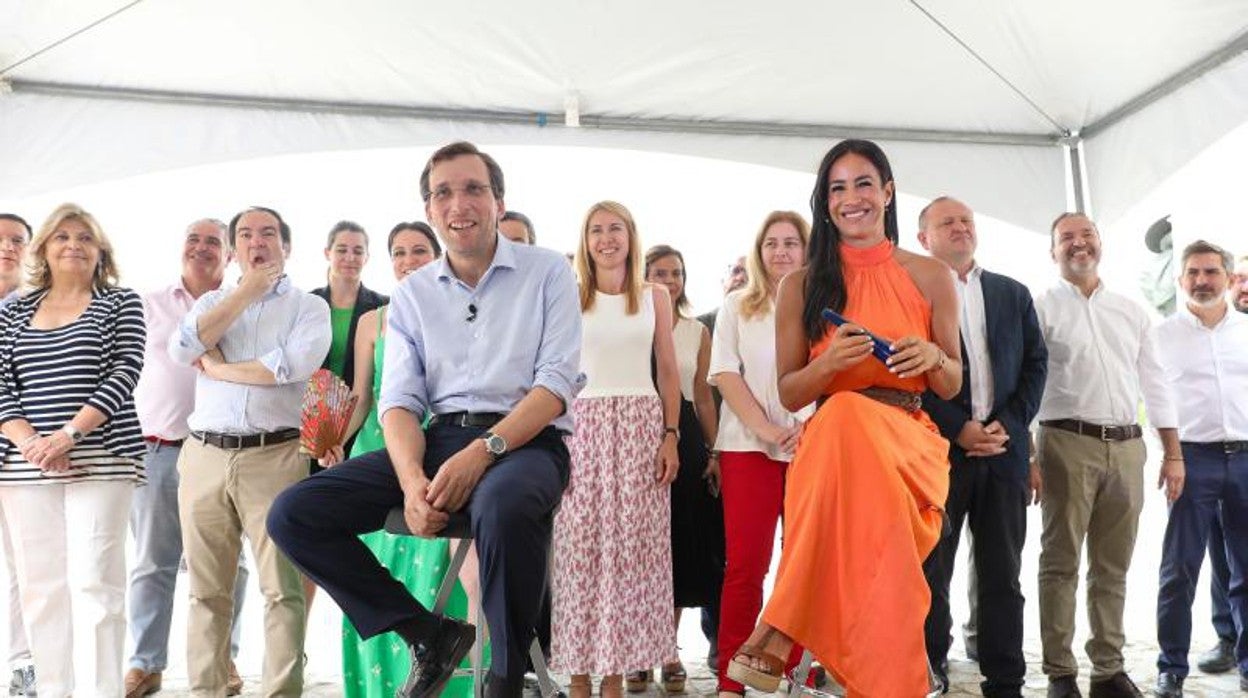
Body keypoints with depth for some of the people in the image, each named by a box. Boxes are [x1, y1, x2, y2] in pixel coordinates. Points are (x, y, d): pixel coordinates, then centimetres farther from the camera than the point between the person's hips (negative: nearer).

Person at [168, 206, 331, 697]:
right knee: (207, 589, 8)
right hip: (204, 456, 4)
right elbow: (181, 349, -3)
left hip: (274, 455, -3)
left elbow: (293, 364, -13)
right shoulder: (213, 302, 18)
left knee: (282, 588, -4)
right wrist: (248, 290, 0)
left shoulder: (309, 306, 6)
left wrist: (217, 368, -2)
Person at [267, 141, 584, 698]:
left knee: (504, 505, -41)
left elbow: (556, 383, -7)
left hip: (526, 440, -4)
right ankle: (428, 634, -2)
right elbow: (399, 400, 4)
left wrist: (483, 451, -22)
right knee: (293, 514, -13)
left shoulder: (547, 272, 4)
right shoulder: (411, 294, 13)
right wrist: (412, 479, -17)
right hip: (439, 440, 4)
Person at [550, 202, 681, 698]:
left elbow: (668, 372, 10)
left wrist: (671, 435, 1)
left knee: (630, 545, 0)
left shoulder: (655, 296, 10)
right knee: (579, 545, -2)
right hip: (582, 424, -1)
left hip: (640, 426, 1)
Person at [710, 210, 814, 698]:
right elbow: (724, 374, 2)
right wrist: (766, 429, -11)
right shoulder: (736, 306, 12)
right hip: (749, 446, -1)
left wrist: (810, 425, -12)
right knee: (744, 565, -4)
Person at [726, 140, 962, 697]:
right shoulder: (802, 286, 10)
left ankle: (781, 635, -33)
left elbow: (951, 386, 15)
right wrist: (829, 363, -11)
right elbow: (788, 394, 9)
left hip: (909, 444, 0)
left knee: (848, 416, -37)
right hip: (827, 448, 1)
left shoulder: (930, 276, 11)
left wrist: (933, 357, -8)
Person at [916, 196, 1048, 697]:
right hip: (939, 450, -4)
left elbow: (1036, 363, 11)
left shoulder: (1013, 294, 16)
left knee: (1003, 576, 9)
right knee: (931, 573, 4)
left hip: (1004, 448, 4)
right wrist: (959, 429, -12)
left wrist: (1008, 425, -4)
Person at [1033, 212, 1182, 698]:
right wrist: (1026, 456, -13)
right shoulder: (1040, 308, 2)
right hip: (1067, 443, -4)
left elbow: (1154, 384, 15)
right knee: (1061, 563, 1)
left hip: (1126, 446, 4)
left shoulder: (1131, 311, 16)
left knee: (1113, 566, 10)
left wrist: (1173, 453, 9)